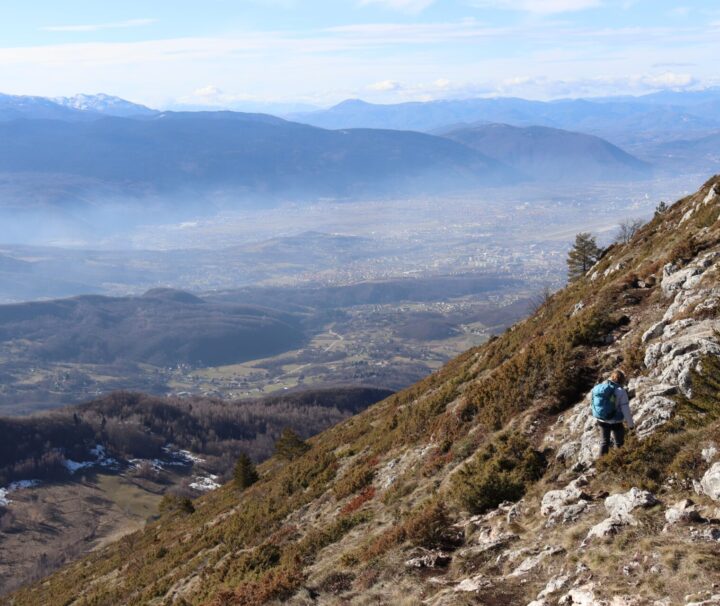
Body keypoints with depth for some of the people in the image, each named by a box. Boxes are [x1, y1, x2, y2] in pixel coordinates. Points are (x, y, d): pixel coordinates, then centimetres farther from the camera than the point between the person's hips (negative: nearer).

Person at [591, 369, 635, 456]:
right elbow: (625, 409, -15)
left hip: (601, 420, 4)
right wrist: (631, 424, -2)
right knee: (619, 443, 17)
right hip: (615, 422, -4)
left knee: (604, 442, 20)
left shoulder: (598, 388, -4)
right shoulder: (620, 391, -19)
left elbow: (595, 405, 5)